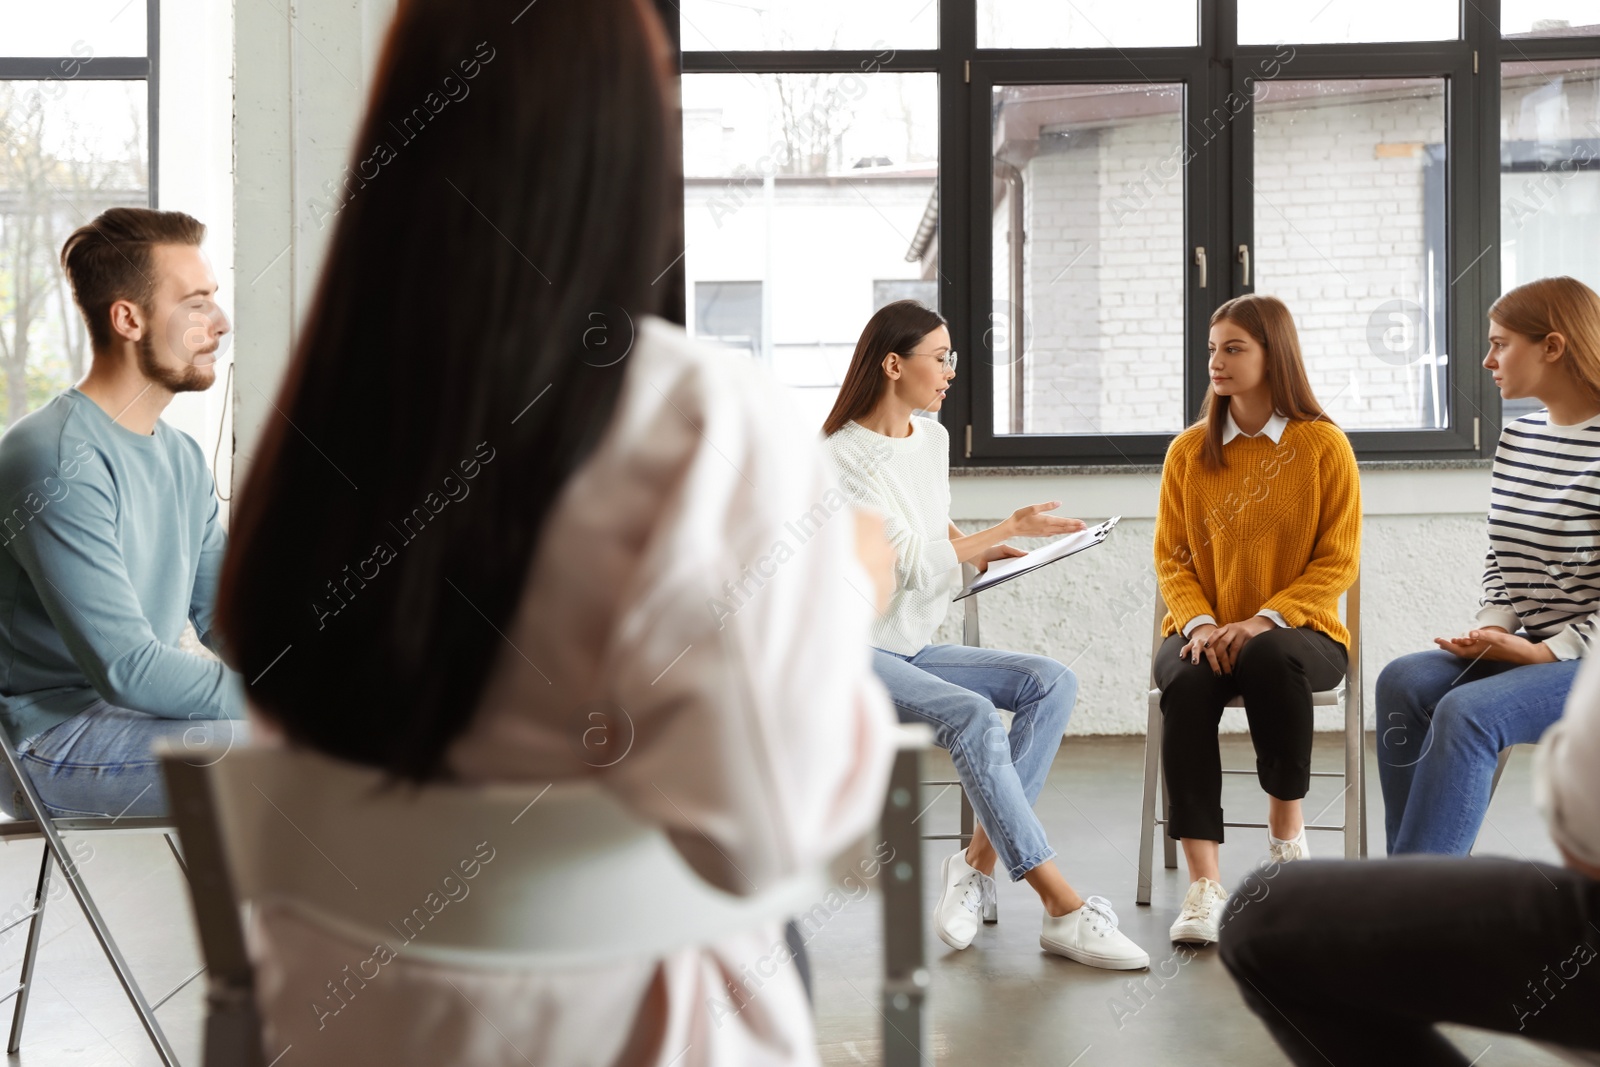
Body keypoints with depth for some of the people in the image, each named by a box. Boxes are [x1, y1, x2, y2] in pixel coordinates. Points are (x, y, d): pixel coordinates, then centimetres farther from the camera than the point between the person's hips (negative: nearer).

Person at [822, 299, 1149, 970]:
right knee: (972, 716, -33)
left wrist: (983, 548, 9)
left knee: (1051, 683, -12)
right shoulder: (845, 458, -15)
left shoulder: (931, 437, 11)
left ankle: (978, 860, -17)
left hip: (912, 649, 9)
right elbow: (916, 566, -18)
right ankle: (1062, 909, -32)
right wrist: (1009, 530, -10)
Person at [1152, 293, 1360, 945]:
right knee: (1187, 684, -33)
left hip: (1297, 630, -2)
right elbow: (1170, 556, 8)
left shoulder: (1323, 446, 0)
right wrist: (1200, 623, -12)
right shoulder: (1188, 451, 9)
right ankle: (1204, 885, -35)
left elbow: (1339, 561, -3)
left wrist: (1266, 620, -17)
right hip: (1204, 631, 2)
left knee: (1270, 659, -38)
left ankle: (1287, 836, -17)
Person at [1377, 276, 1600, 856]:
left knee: (1469, 710, -29)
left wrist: (1551, 650, -18)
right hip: (1534, 652, 8)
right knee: (1404, 681, -16)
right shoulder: (1517, 436, 14)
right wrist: (1494, 628, -1)